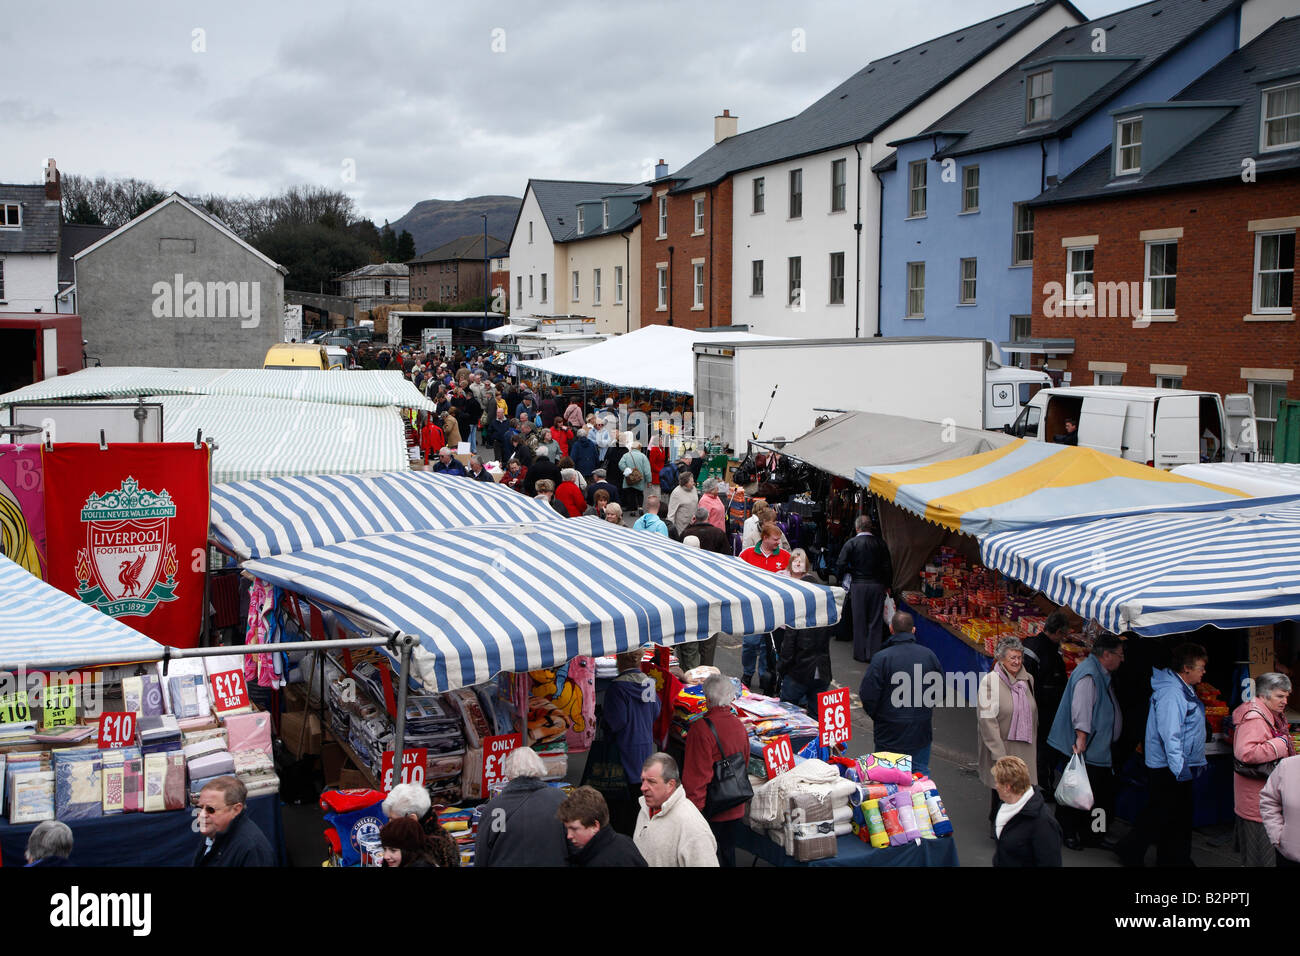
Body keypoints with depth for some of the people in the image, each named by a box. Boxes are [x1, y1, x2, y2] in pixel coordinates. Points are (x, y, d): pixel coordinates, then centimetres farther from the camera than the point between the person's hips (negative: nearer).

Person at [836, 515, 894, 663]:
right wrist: (887, 585, 13)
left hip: (858, 586, -2)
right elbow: (888, 566, 3)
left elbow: (841, 566, -9)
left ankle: (860, 654, 11)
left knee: (859, 621, 7)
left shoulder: (851, 543, -6)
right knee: (875, 622, 8)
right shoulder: (880, 543, 0)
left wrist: (843, 580, 9)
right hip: (877, 585, 2)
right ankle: (874, 654, 9)